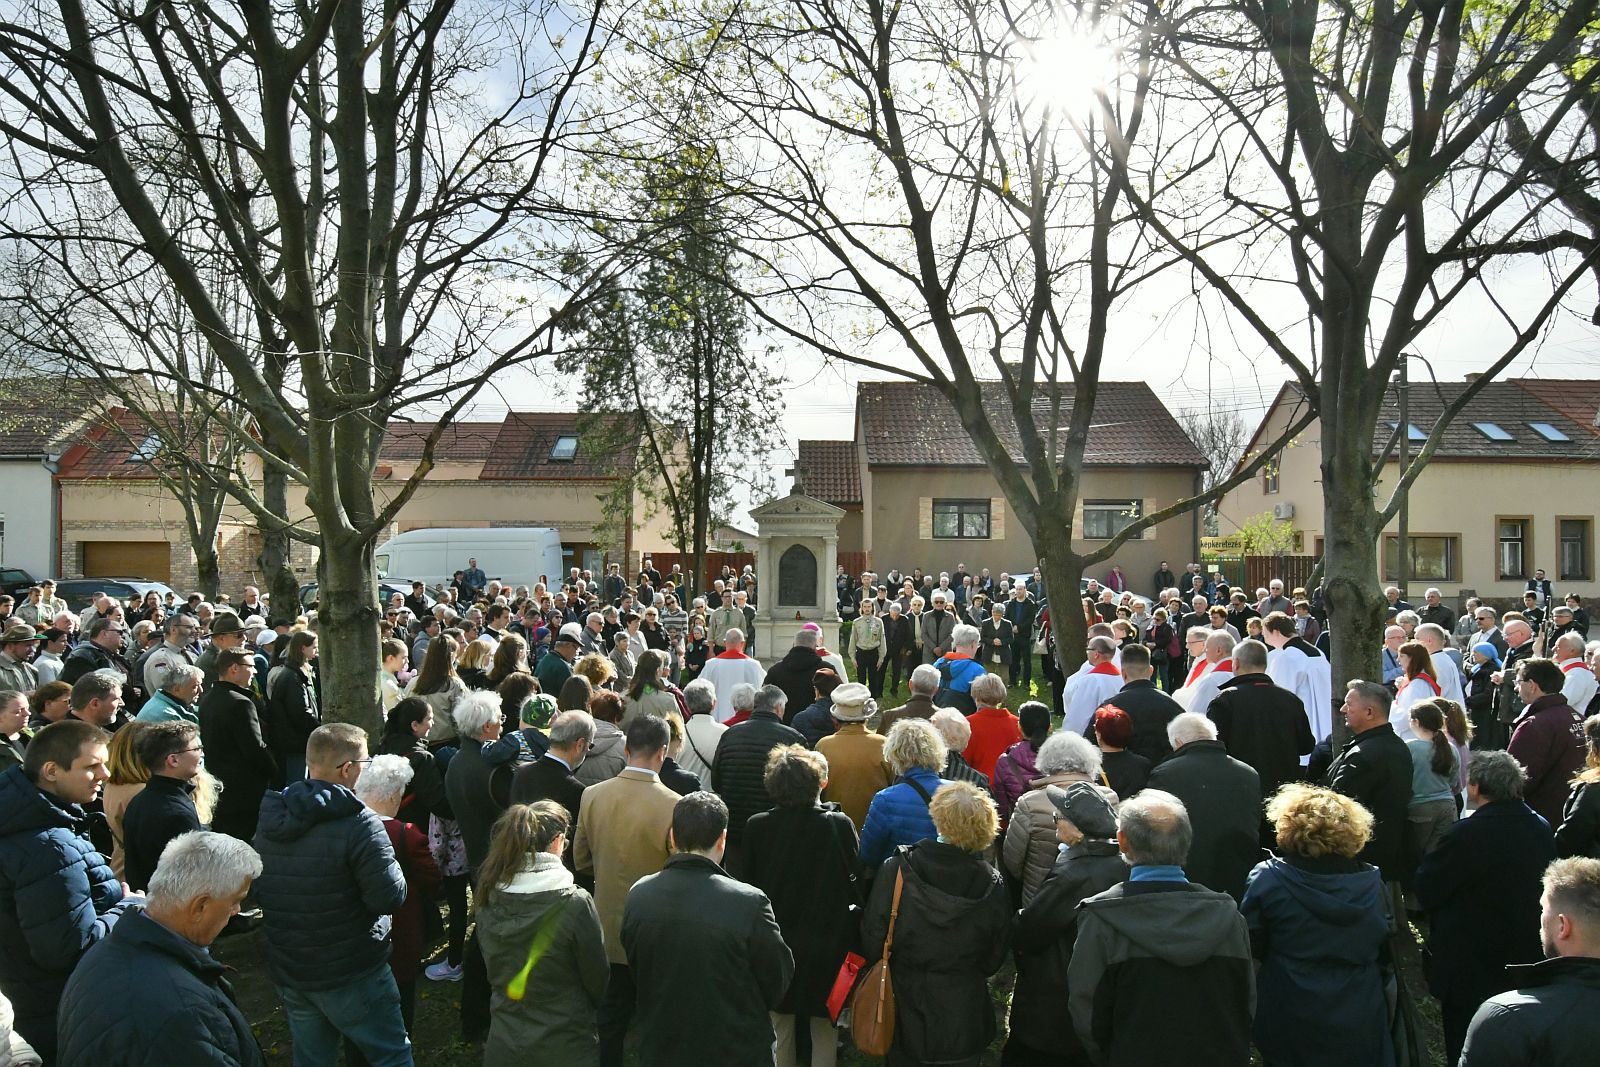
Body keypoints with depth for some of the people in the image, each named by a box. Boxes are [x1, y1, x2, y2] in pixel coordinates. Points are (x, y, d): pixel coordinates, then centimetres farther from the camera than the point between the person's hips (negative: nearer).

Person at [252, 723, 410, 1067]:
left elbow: (257, 890, 13)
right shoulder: (358, 823, -23)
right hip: (352, 974, -7)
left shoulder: (269, 817, 0)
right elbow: (390, 897, -23)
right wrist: (388, 859, -6)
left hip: (288, 972, 7)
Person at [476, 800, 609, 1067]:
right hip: (564, 1045, -4)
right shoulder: (575, 903, -21)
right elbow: (597, 976, -10)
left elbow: (491, 968, 5)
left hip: (503, 1041, 4)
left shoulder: (488, 897, -8)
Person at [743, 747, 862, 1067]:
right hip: (827, 943, -1)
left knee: (780, 1027, 18)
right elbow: (855, 884, -13)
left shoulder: (757, 826, -13)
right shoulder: (839, 825, -18)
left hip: (775, 943, 2)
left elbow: (749, 885, -4)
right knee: (824, 1030, 16)